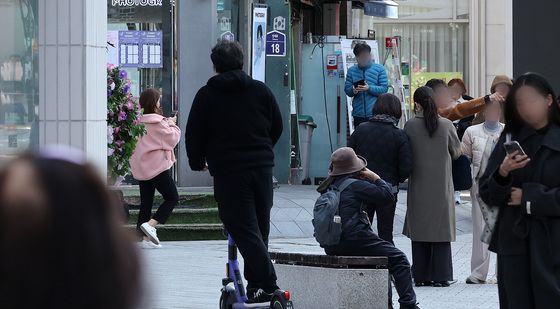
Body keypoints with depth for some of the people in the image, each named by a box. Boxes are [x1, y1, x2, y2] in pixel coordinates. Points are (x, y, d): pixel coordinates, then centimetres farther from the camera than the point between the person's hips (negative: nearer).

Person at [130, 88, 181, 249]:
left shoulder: (138, 122, 6)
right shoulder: (158, 122, -15)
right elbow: (172, 139, -9)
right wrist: (172, 125, 6)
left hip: (141, 168, 7)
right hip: (157, 166, -7)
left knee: (146, 202, 10)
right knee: (172, 198, 3)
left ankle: (146, 238, 8)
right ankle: (150, 224, -14)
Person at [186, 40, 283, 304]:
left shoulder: (206, 95, -2)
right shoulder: (261, 90, 9)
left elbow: (194, 134, 1)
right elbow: (277, 127, 16)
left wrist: (197, 162, 18)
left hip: (228, 171, -4)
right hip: (262, 168, 4)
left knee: (243, 228, -7)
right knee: (260, 227, 14)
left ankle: (267, 283, -18)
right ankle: (254, 282, 19)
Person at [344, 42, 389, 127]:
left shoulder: (379, 69, 3)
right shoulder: (351, 71, 11)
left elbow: (384, 88, -4)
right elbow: (347, 90, 8)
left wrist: (369, 88, -19)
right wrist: (353, 90, -15)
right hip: (358, 113, 3)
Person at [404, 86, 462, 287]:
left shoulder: (410, 126, -8)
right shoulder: (446, 125, -7)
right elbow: (456, 152, 5)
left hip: (419, 186, 0)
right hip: (442, 186, 0)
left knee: (419, 231, 7)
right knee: (441, 229, 5)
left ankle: (421, 276, 8)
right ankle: (440, 276, 3)